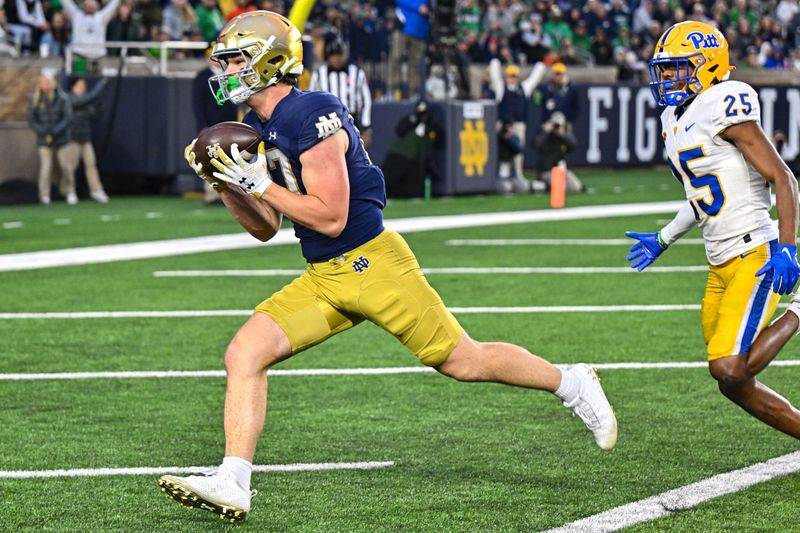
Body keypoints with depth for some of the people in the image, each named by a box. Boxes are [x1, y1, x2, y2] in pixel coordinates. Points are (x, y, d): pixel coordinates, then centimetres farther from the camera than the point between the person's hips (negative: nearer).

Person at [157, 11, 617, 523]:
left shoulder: (312, 117, -19)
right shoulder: (257, 127, 9)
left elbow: (330, 217, -22)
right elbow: (265, 228, 15)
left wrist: (260, 184, -21)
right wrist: (225, 183, 0)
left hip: (372, 264, -8)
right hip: (322, 279, 8)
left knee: (464, 362, 2)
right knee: (245, 354, -9)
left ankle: (572, 382, 24)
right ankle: (232, 485, -9)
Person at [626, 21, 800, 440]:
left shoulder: (723, 108, -12)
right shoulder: (675, 120, 15)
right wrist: (662, 240, 30)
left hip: (755, 257, -9)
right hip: (721, 267, 9)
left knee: (729, 370, -18)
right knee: (734, 384, 5)